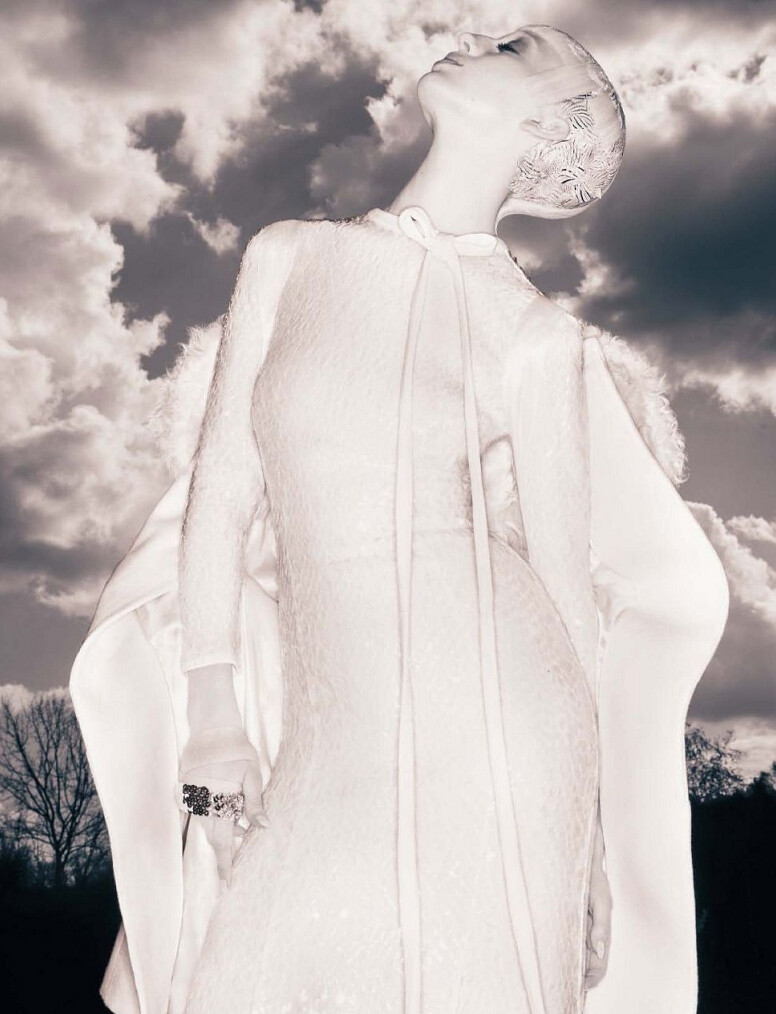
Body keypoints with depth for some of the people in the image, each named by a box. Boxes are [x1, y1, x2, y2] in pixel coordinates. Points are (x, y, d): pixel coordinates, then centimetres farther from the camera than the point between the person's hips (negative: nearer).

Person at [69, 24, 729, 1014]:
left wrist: (592, 857, 3)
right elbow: (220, 492, 9)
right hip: (330, 733, 2)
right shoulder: (291, 255, 12)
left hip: (491, 718, -2)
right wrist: (214, 715, -1)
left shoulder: (539, 336, 4)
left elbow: (567, 574, 5)